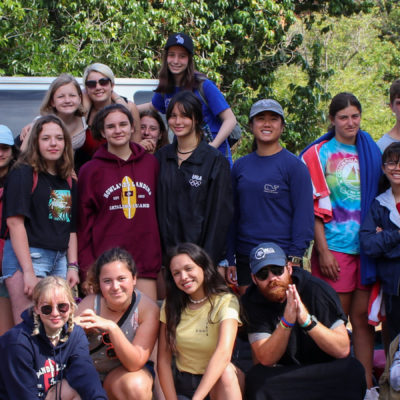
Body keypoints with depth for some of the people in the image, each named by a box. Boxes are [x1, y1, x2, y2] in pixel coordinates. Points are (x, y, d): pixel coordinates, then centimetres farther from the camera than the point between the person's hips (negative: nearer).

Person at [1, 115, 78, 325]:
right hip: (26, 255, -6)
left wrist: (72, 266, 7)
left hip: (60, 259, 6)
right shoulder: (23, 173, -5)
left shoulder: (68, 181, 15)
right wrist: (28, 272, -18)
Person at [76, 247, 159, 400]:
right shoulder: (90, 303, -17)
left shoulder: (148, 308, -19)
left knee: (136, 386, -34)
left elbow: (135, 364, -24)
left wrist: (111, 327, -38)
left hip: (129, 372, 0)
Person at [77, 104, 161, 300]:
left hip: (146, 260, 2)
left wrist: (158, 257, 9)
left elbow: (160, 209, 15)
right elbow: (83, 222, 4)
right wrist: (87, 269, -3)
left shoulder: (151, 163, 10)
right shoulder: (91, 170, 5)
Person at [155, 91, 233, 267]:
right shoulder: (161, 157, 10)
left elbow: (221, 214, -5)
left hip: (200, 251, -3)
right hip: (167, 252, 3)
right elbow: (155, 209, 12)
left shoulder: (216, 161, -3)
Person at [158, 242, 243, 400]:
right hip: (183, 383, 2)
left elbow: (223, 354, -27)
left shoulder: (226, 302, -11)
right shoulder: (171, 305, 2)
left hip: (219, 382, -2)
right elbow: (164, 359, 0)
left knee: (226, 371, -36)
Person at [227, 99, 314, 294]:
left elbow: (304, 214, -5)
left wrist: (295, 258, -12)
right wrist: (230, 259, 10)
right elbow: (233, 214, 14)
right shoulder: (240, 166, 11)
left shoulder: (294, 165, -1)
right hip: (245, 259, 4)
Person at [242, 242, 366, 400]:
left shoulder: (317, 290, -14)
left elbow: (343, 350, -19)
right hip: (282, 374, 1)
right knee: (256, 378, -30)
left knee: (353, 371, -32)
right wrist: (287, 322, -32)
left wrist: (307, 320, -35)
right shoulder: (253, 300, -8)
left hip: (325, 371, -1)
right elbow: (266, 359, -17)